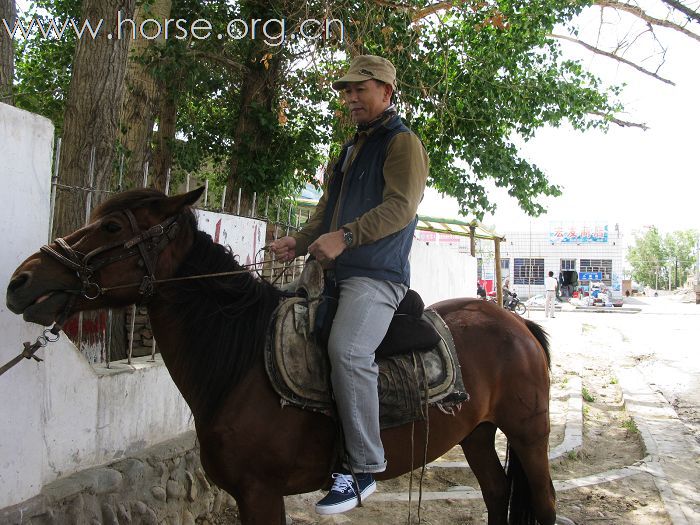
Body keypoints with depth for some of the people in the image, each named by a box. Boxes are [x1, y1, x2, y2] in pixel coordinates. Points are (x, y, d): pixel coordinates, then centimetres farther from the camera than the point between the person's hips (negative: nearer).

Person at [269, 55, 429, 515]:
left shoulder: (402, 142, -1)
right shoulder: (352, 149, 26)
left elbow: (401, 205, -16)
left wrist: (344, 237, -27)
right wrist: (300, 241, 5)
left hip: (377, 275, -10)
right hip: (334, 271, 10)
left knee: (347, 350, -31)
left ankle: (364, 468, -20)